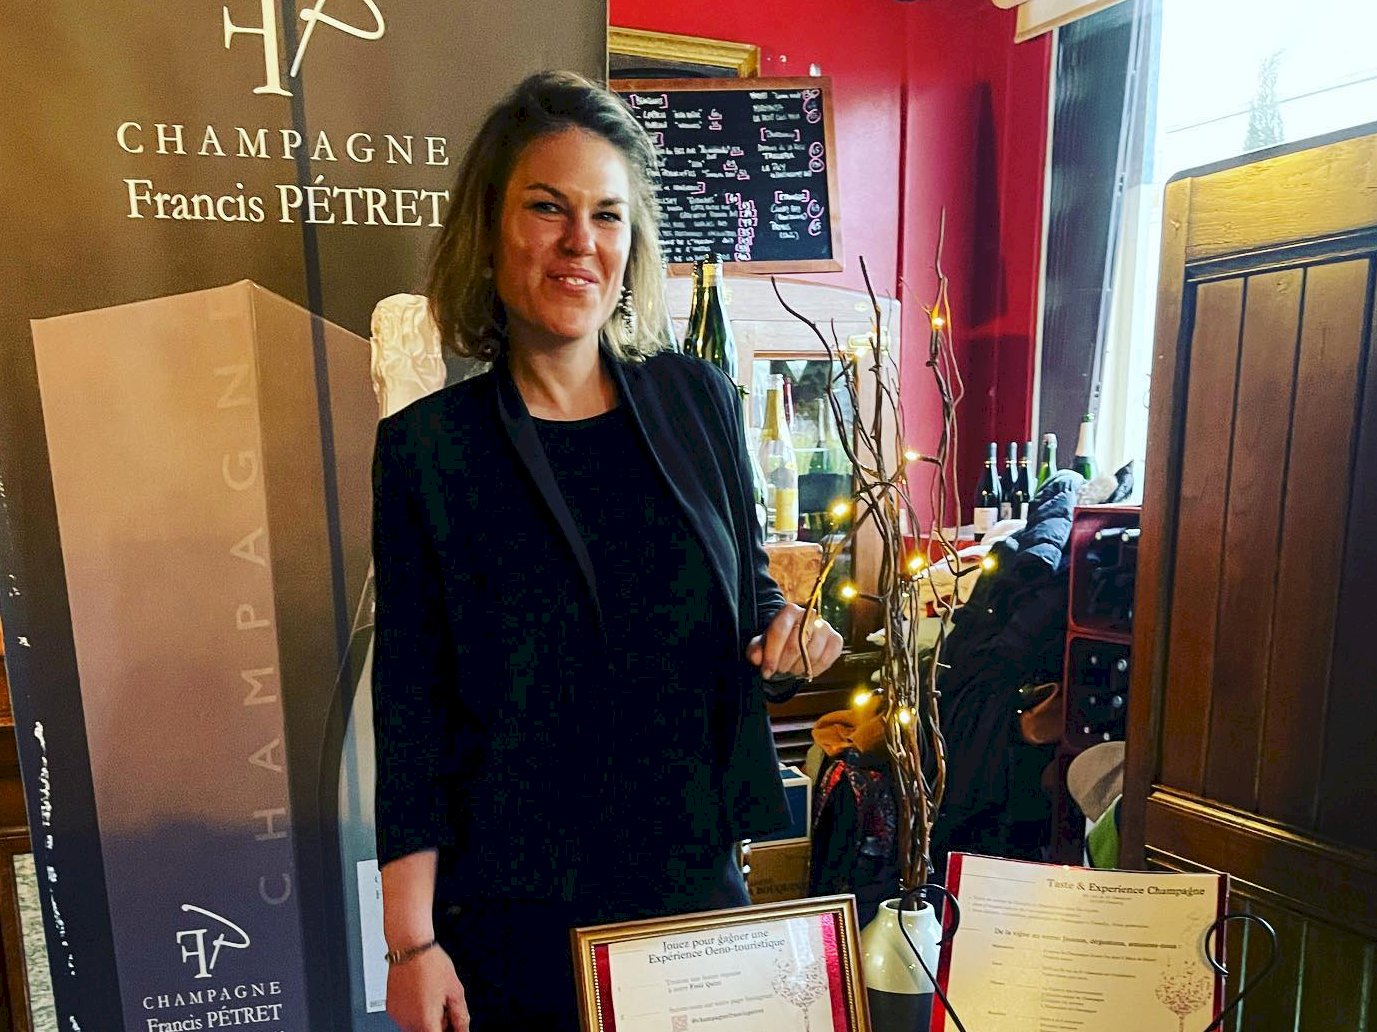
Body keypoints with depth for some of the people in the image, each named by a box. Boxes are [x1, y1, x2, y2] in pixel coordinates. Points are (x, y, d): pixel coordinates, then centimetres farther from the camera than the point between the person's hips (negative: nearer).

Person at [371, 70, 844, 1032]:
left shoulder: (698, 398, -3)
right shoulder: (425, 446, -10)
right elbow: (411, 706, -7)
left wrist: (786, 633, -13)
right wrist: (412, 941, -8)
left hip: (700, 872, 3)